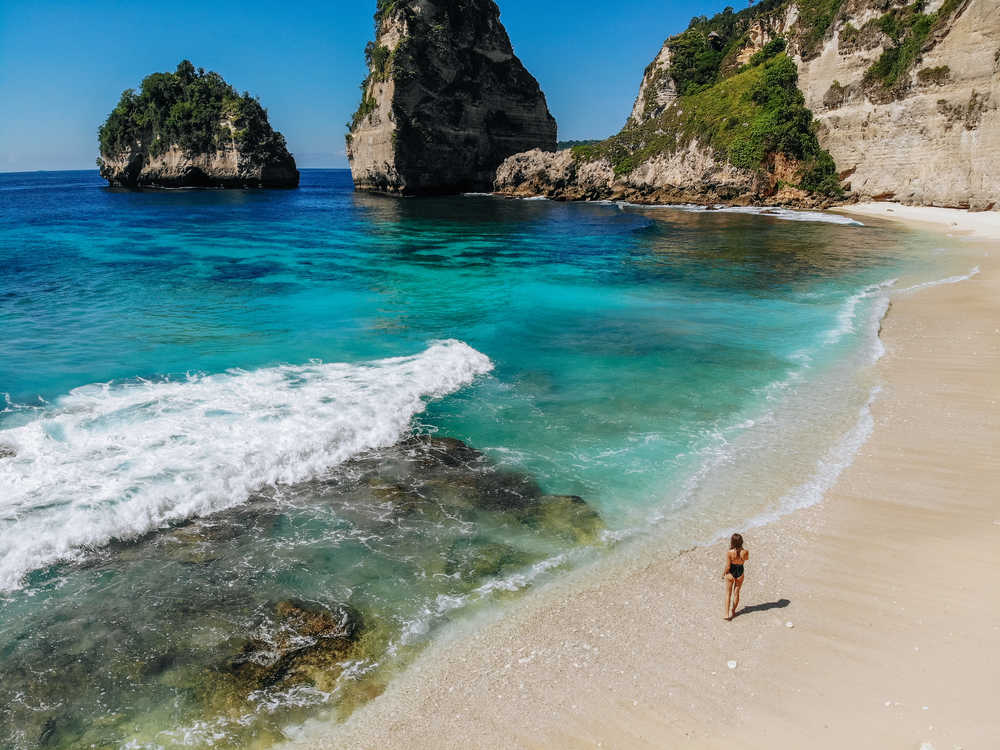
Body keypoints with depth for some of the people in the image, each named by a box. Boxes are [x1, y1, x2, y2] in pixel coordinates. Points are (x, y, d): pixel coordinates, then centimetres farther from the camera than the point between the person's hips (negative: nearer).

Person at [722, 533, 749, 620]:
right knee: (736, 593, 21)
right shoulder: (745, 552, -20)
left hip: (730, 574, -2)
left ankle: (727, 614, 13)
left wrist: (723, 573, 1)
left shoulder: (729, 553, -27)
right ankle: (733, 611, 35)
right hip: (740, 573, 2)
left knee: (728, 594, 15)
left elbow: (727, 567, -19)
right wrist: (741, 548, -3)